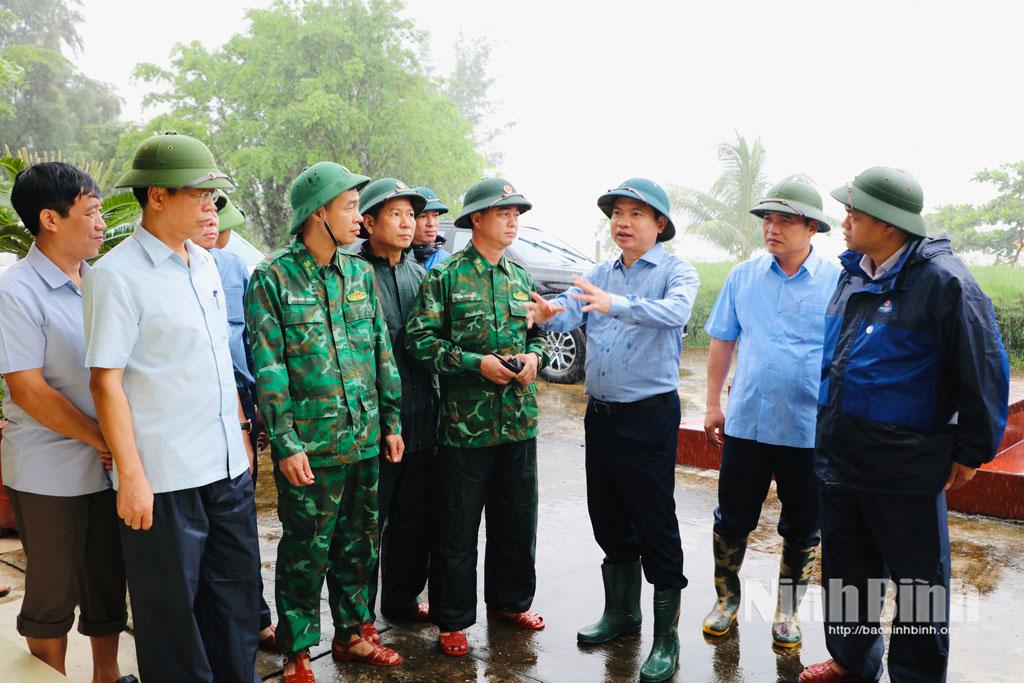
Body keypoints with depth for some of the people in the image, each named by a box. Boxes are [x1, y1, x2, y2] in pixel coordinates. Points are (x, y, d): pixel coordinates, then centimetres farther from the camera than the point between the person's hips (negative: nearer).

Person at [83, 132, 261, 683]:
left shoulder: (204, 264, 9)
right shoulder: (116, 275, -12)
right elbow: (106, 381, -14)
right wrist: (130, 476, -15)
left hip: (227, 466, 7)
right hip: (163, 477, -7)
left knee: (237, 593, 18)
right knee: (173, 611, 9)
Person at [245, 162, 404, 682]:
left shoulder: (360, 272, 8)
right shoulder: (272, 278, -8)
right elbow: (267, 368, -10)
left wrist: (391, 422, 9)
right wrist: (285, 444, -14)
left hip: (366, 441, 5)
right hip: (309, 447, -5)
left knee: (359, 543, 16)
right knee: (306, 552, 6)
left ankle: (353, 633, 34)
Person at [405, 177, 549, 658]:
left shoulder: (521, 278, 12)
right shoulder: (446, 276, -6)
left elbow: (542, 332, 20)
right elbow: (419, 338, -10)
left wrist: (534, 356, -2)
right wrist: (476, 363, -18)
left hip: (519, 420, 6)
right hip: (466, 423, -5)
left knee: (517, 520, 16)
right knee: (458, 528, 5)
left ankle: (509, 601, 36)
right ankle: (453, 619, 21)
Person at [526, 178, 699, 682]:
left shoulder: (675, 271, -6)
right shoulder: (600, 275, 11)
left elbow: (675, 311, -27)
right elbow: (570, 311, -5)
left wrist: (615, 305, -42)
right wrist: (549, 314, -29)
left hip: (649, 414, -6)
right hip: (600, 413, 6)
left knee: (655, 523, 0)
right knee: (608, 518, 16)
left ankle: (666, 637, 14)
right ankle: (621, 613, 35)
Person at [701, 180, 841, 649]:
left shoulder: (837, 283, -6)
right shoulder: (743, 276, 2)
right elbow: (722, 343, 9)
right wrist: (713, 405, 8)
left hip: (810, 429, -1)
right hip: (746, 422, 2)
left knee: (802, 526, 13)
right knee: (732, 518, 11)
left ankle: (788, 610, 33)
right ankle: (727, 598, 32)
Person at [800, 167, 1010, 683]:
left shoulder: (941, 280, -16)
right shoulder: (853, 272, 7)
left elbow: (983, 369, -13)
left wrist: (973, 450, -9)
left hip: (907, 466, -7)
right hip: (839, 455, 8)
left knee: (918, 583, 9)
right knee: (845, 568, 20)